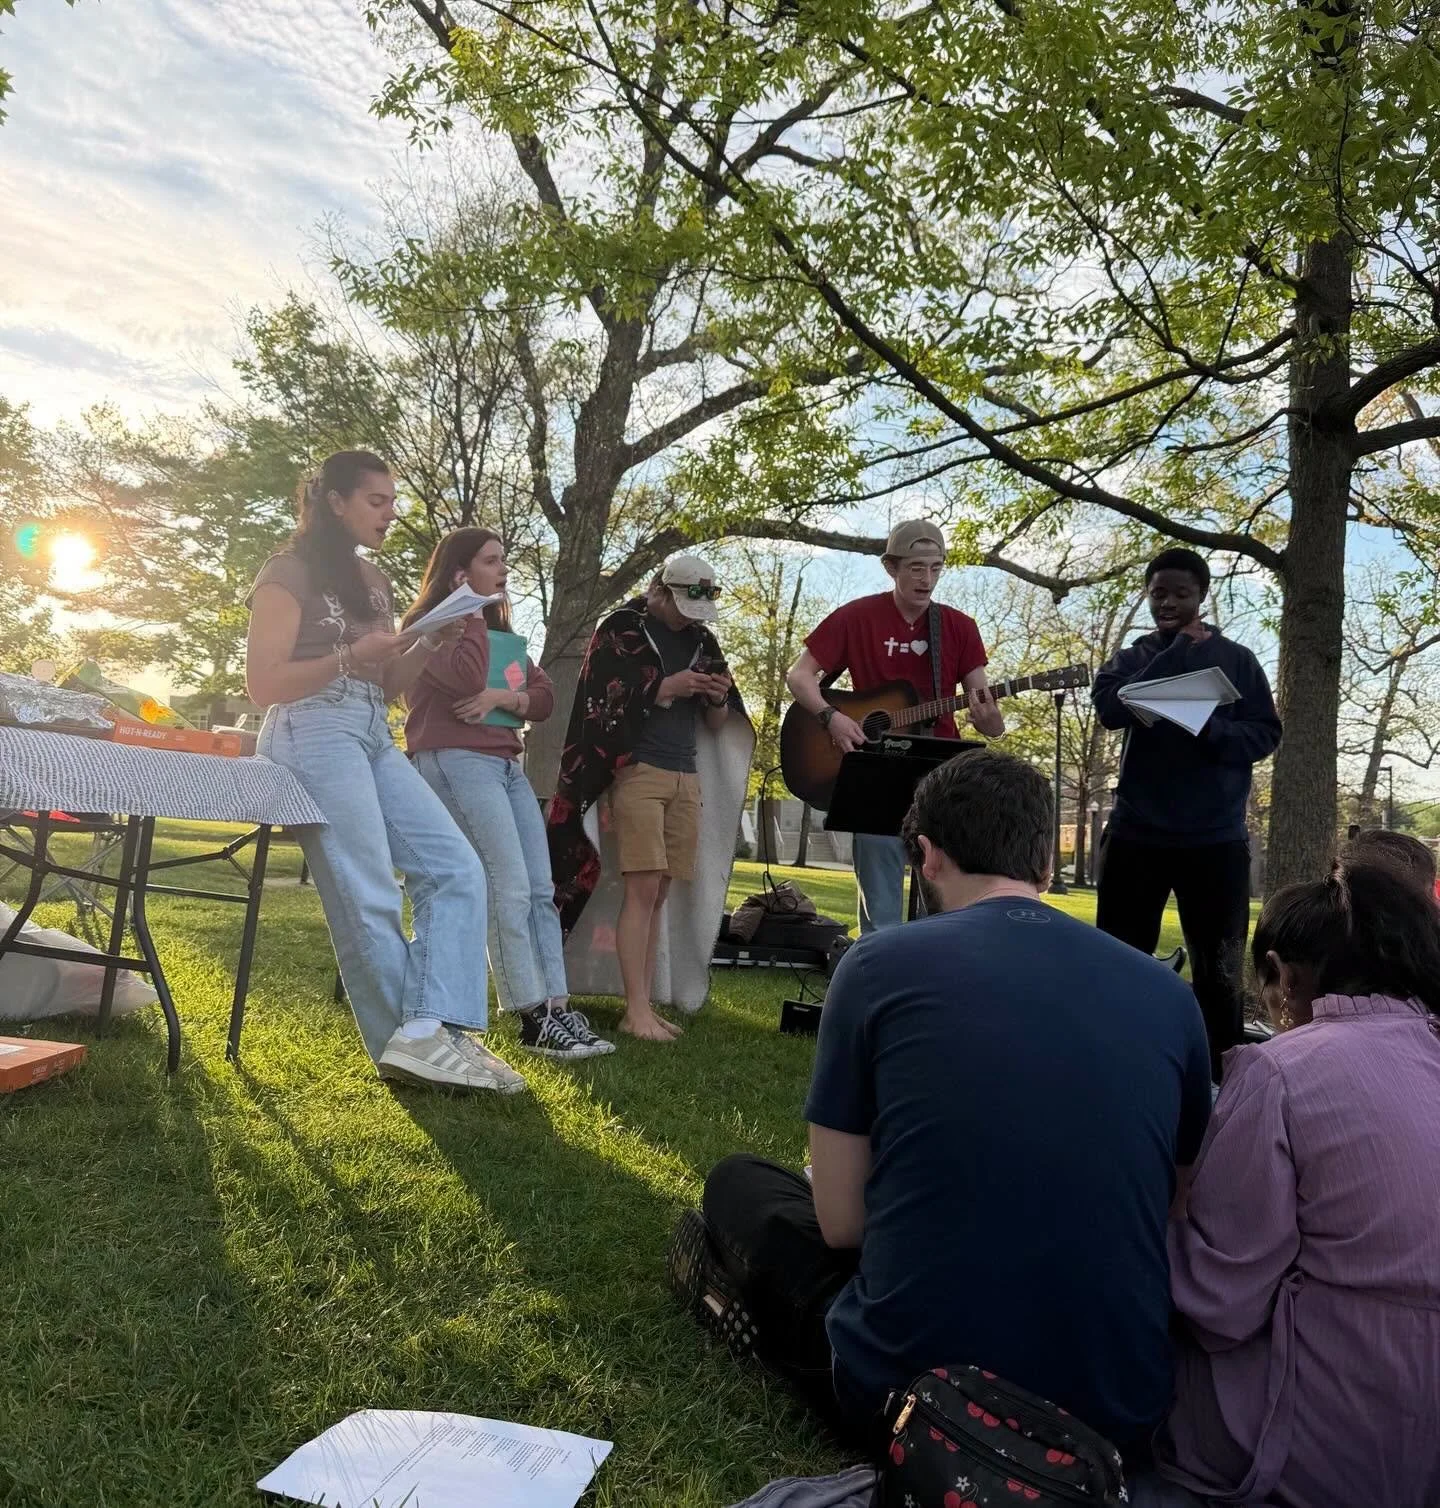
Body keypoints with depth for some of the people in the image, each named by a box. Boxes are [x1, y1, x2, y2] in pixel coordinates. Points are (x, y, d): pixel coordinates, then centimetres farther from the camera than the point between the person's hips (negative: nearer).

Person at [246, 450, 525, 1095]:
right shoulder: (291, 571, 0)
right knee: (367, 902, -10)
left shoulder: (373, 581, 23)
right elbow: (262, 682, -6)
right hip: (315, 734, -8)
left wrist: (431, 644, 2)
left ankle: (425, 1033, -13)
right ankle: (413, 1041, 1)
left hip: (374, 739, 8)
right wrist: (349, 657, -17)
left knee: (457, 870, -6)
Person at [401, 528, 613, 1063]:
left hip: (507, 765, 8)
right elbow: (467, 677, -19)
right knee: (509, 890, -15)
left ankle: (557, 1009, -1)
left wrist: (501, 697, -8)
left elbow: (545, 697, 12)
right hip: (456, 762, -8)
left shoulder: (502, 632, 24)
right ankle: (535, 1019, -11)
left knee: (541, 891, -1)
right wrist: (472, 610, -5)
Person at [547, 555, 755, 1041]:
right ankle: (636, 1011, -8)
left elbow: (718, 723, 18)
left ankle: (645, 1004, 8)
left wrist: (718, 698, -5)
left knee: (660, 895, 4)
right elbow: (602, 702, -6)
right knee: (641, 889, -12)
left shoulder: (702, 641, 17)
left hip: (687, 778, 5)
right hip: (637, 771, -5)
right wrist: (666, 687, -14)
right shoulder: (621, 628, 2)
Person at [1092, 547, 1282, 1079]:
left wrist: (1211, 729, -20)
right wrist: (1180, 650, -11)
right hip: (1136, 834, 1)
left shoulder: (1235, 658, 6)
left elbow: (1266, 733, 0)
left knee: (1218, 972, 5)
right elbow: (1109, 707, -12)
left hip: (1215, 839, -1)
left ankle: (1221, 1077, 16)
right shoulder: (1133, 657, 8)